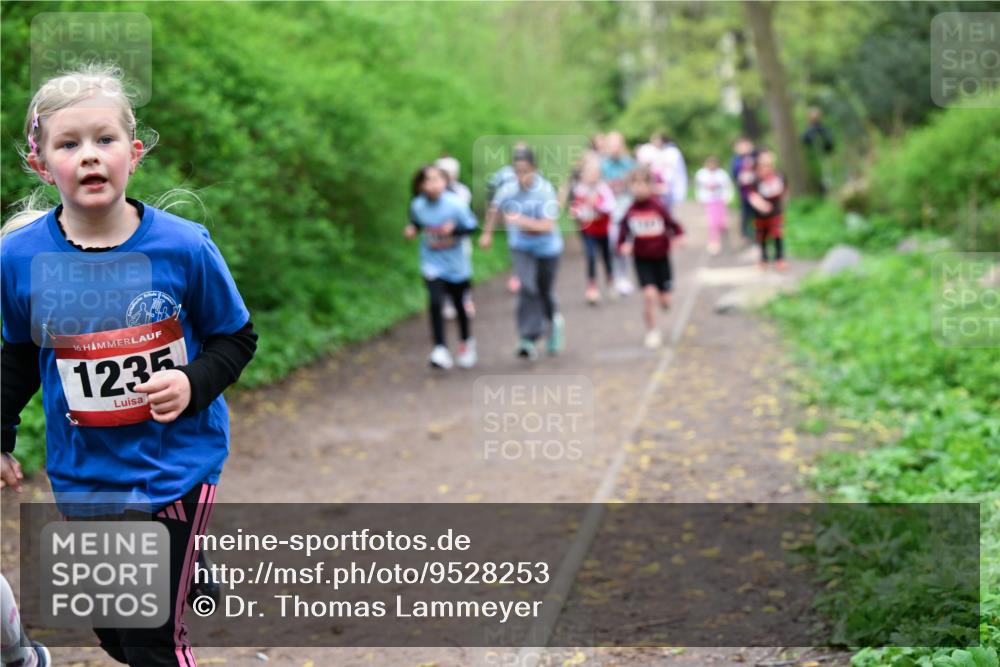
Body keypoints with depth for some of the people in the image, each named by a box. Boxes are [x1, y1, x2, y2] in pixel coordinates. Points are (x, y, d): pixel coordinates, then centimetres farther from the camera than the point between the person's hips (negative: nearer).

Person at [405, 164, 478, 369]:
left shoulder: (456, 204, -18)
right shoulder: (417, 206, -10)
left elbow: (471, 227, -10)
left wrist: (454, 229, -27)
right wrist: (412, 230, -11)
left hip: (456, 263, 0)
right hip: (433, 264, 0)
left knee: (460, 305, 14)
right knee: (435, 302, -19)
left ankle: (467, 343, 39)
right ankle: (440, 349, -14)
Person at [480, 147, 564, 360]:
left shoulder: (545, 190, -22)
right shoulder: (508, 190, -11)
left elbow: (548, 226, -28)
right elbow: (495, 208, 12)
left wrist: (523, 221, -40)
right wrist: (487, 233, 19)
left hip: (547, 248, -1)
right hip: (521, 248, 1)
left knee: (545, 292, 14)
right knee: (527, 288, -18)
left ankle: (554, 320, 48)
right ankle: (529, 340, -18)